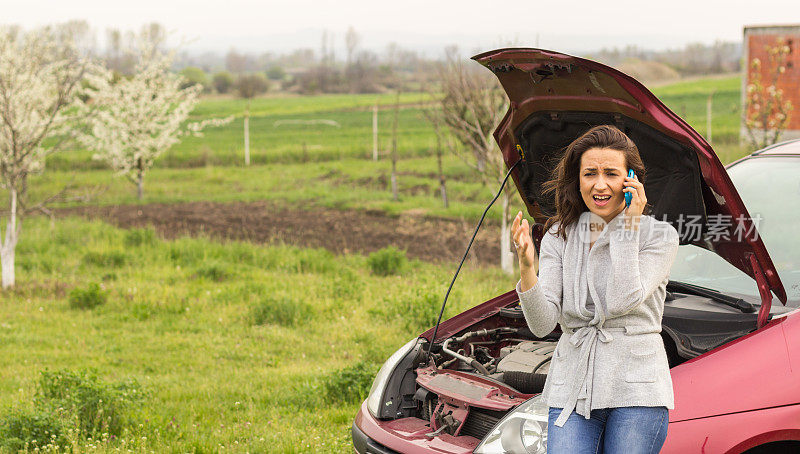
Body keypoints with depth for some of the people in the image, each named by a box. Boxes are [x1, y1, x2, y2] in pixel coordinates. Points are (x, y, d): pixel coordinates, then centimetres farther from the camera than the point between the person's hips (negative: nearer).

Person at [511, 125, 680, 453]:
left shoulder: (658, 235, -1)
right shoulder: (559, 237, 7)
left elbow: (623, 302, -17)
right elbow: (542, 324, -3)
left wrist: (629, 228, -13)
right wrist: (526, 268, -20)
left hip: (637, 390, -2)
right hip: (572, 388, 2)